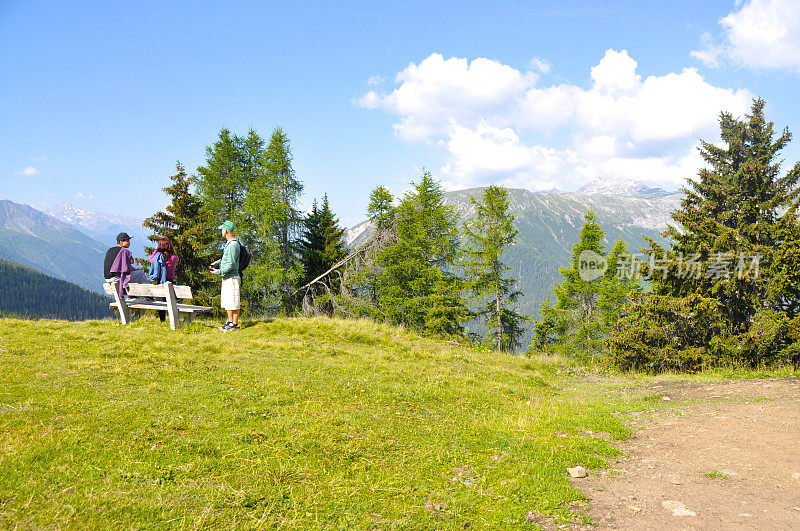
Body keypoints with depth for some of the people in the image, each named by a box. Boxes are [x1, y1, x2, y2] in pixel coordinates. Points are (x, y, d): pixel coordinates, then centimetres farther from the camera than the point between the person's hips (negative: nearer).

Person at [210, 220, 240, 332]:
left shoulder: (233, 245, -18)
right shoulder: (228, 243, 15)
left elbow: (231, 265, -21)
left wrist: (218, 272, -14)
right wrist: (217, 263, 11)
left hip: (232, 277, -10)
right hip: (226, 277, 10)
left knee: (233, 302, -5)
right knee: (226, 302, 14)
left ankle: (235, 324, -1)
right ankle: (230, 322, 21)